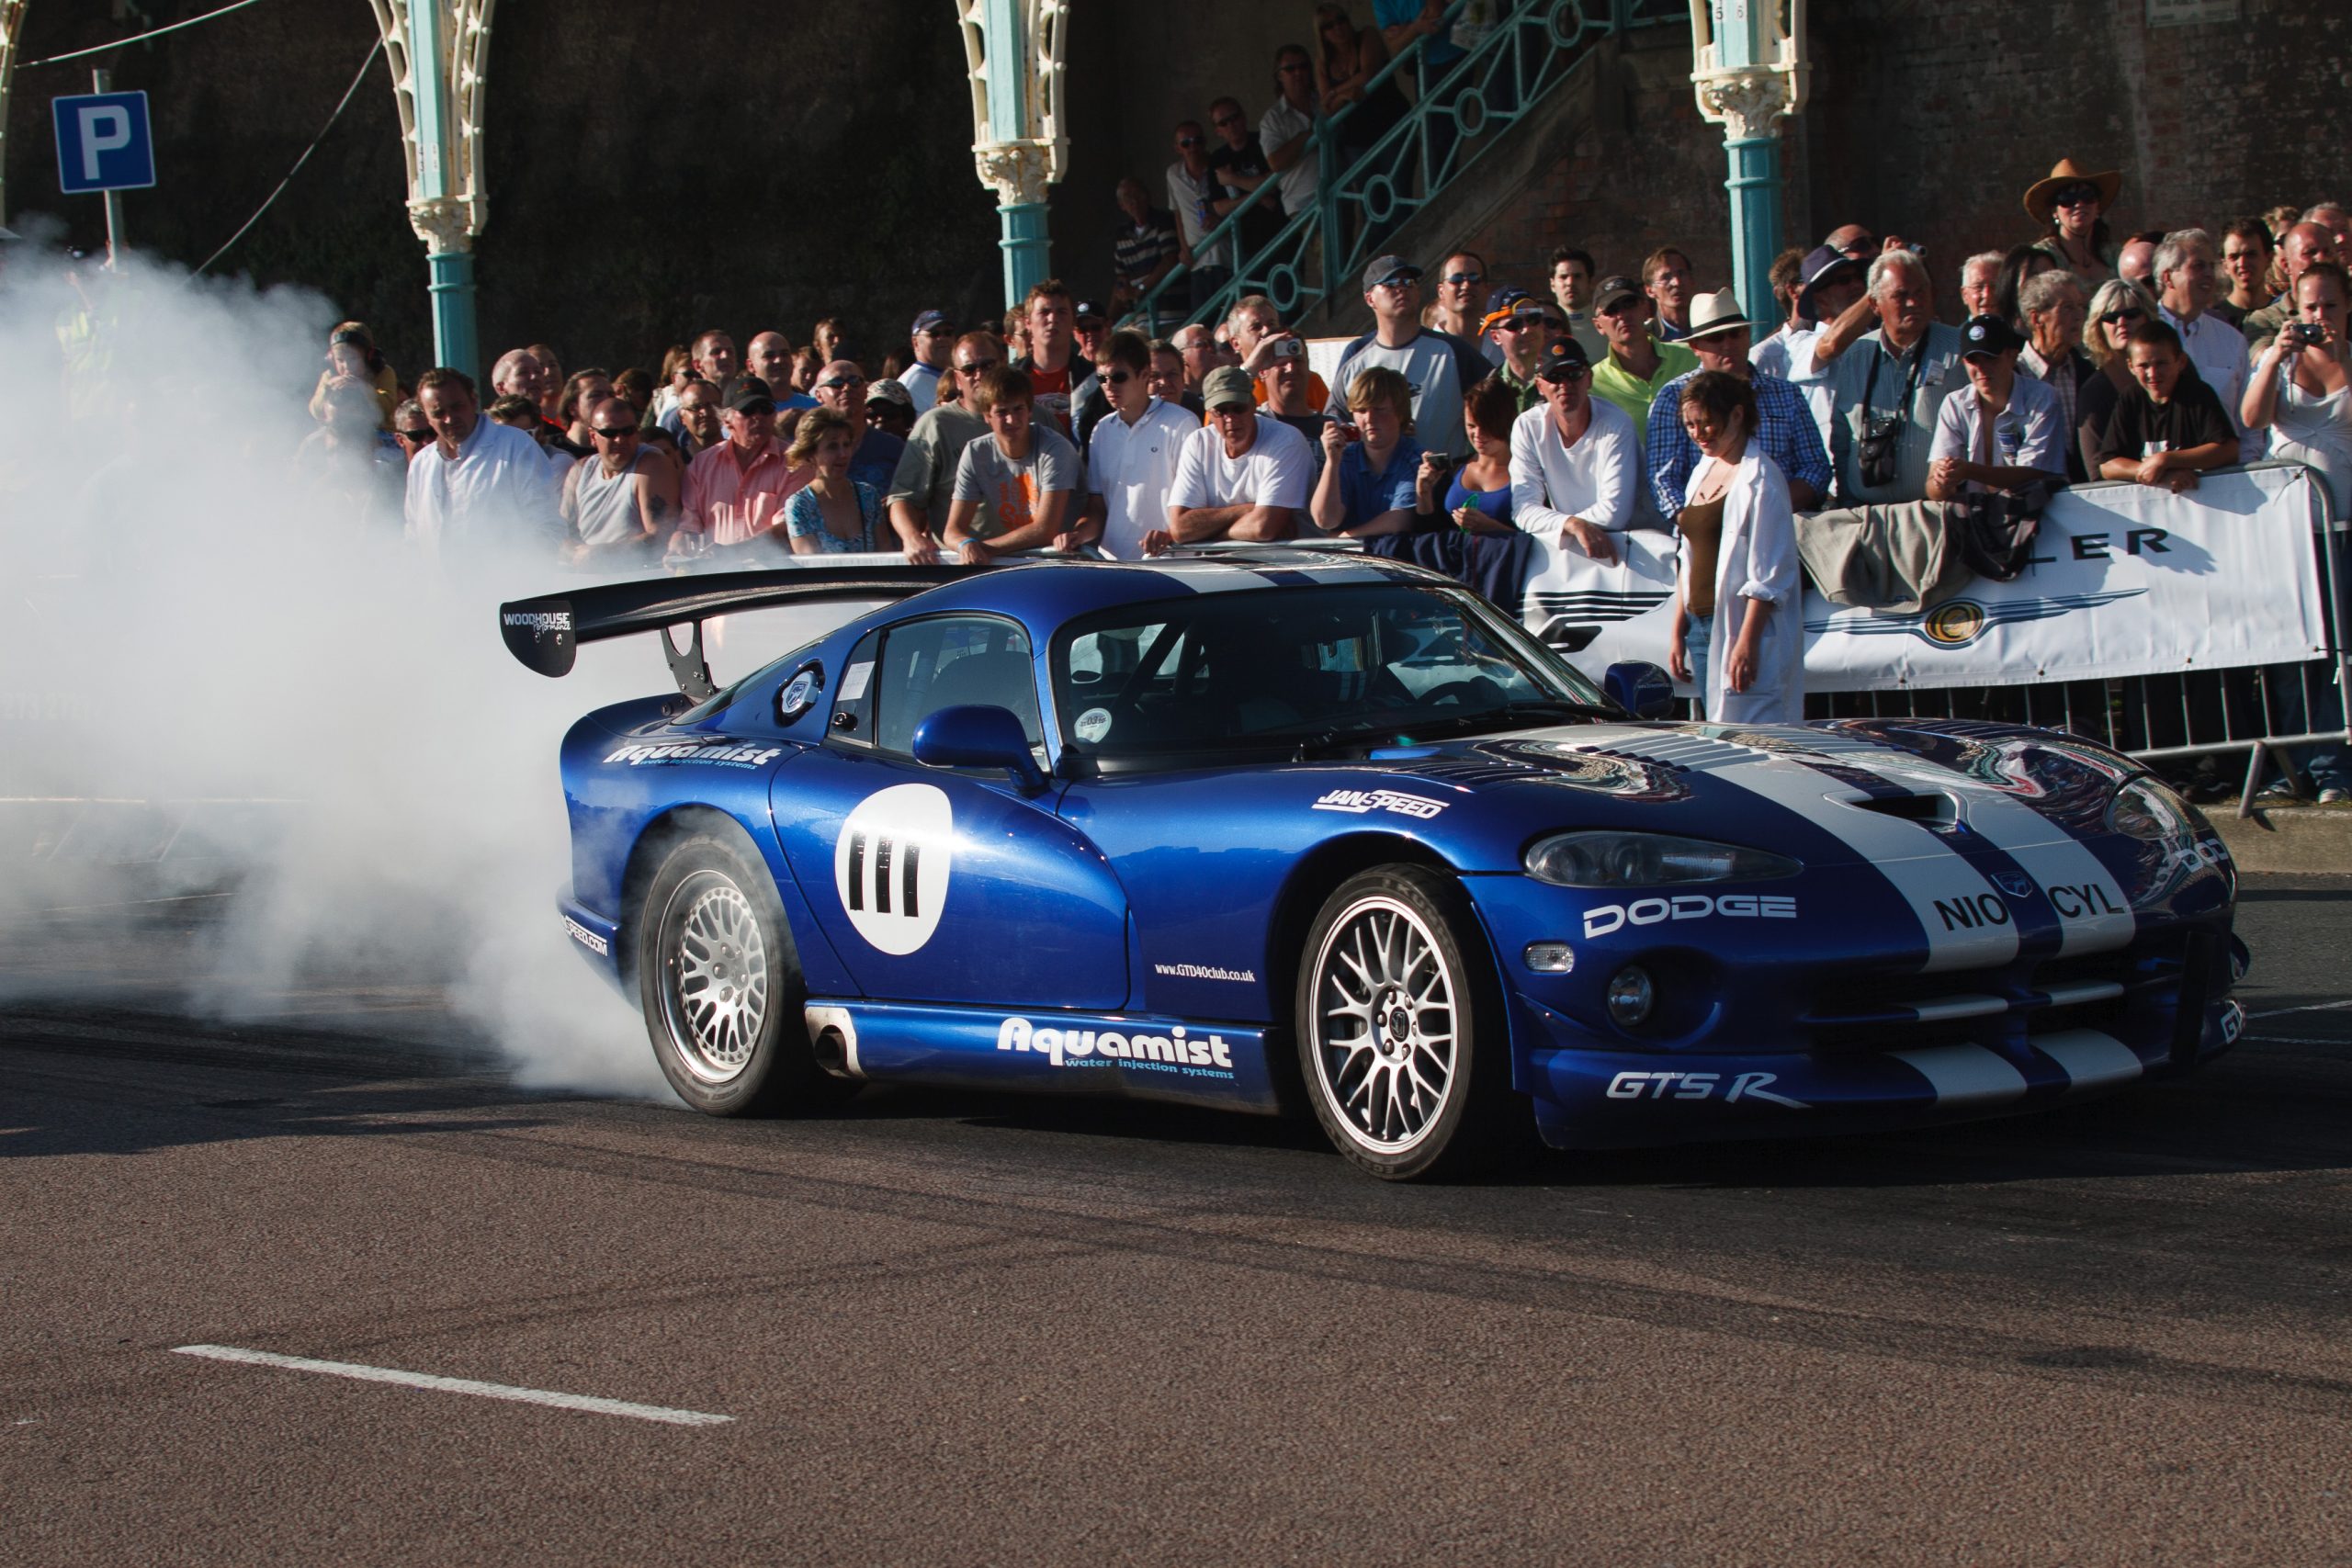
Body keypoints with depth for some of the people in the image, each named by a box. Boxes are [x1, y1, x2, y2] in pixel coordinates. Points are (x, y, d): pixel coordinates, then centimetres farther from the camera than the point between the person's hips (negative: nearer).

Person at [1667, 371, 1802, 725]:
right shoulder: (1703, 473, 16)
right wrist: (1678, 632, 17)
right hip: (1703, 628, 8)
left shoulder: (1759, 478, -9)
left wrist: (1746, 642, -20)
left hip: (1744, 631, -8)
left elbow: (1769, 575, -15)